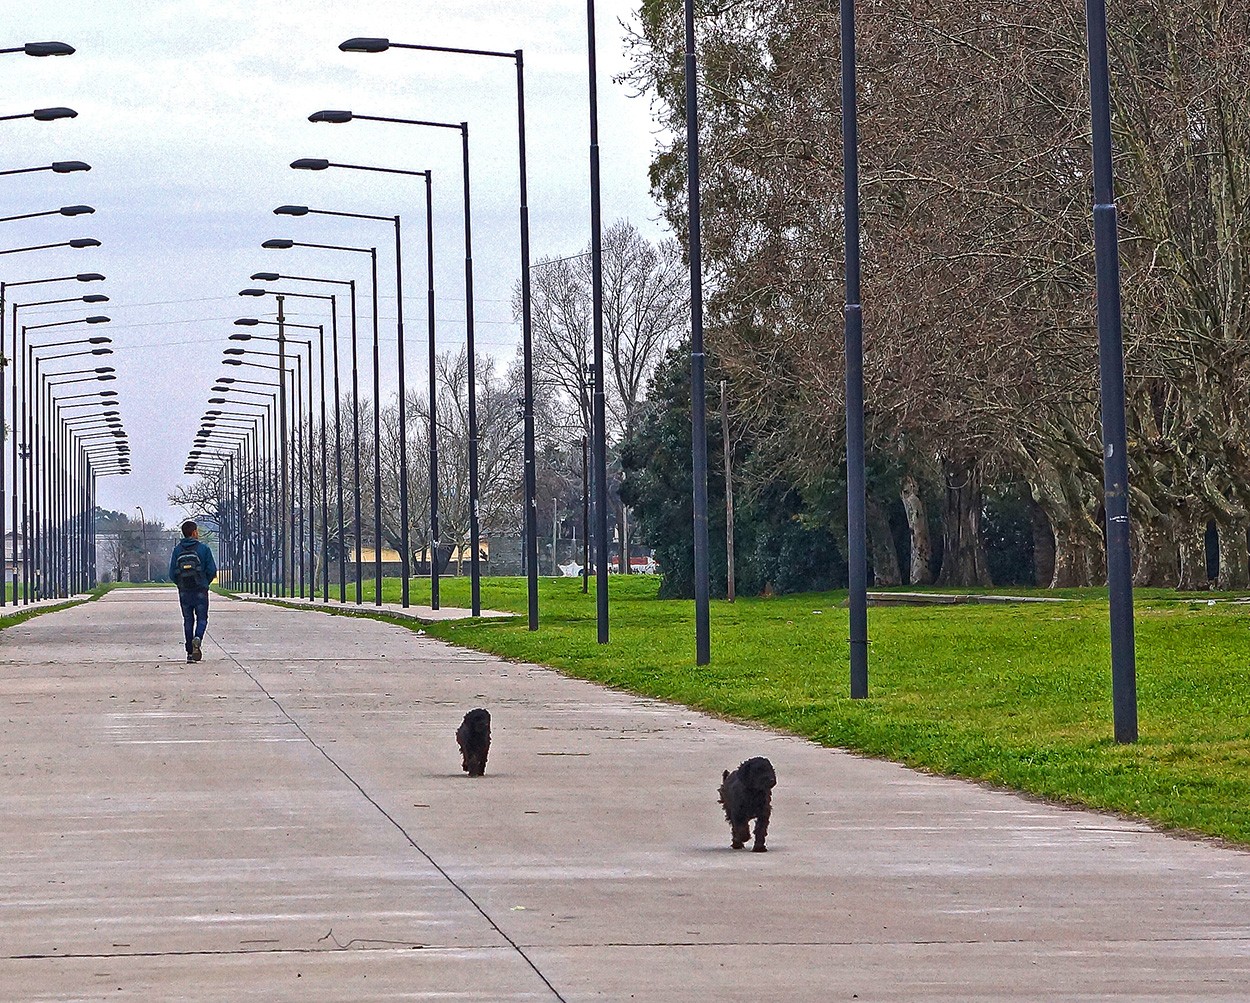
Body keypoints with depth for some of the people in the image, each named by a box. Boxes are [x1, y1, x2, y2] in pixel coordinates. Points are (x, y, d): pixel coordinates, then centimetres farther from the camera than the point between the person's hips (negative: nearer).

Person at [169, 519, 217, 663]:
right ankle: (198, 638, -24)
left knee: (188, 620, 10)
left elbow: (172, 573, 0)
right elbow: (212, 570, -6)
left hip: (184, 591, 2)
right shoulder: (203, 548, -6)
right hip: (200, 590, -2)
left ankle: (190, 652, 6)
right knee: (202, 618, 6)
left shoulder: (177, 550, 2)